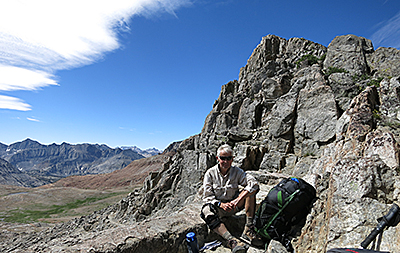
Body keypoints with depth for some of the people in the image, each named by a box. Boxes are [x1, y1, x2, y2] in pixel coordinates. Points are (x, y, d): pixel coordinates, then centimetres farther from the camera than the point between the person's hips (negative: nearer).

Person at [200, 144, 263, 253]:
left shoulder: (236, 171, -4)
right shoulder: (210, 173, -6)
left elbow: (254, 183, -20)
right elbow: (208, 197, -8)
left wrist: (237, 200, -32)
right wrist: (221, 204, -28)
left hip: (233, 206, 2)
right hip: (217, 206, -1)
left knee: (250, 189, -21)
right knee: (207, 211, -36)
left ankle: (248, 229, -24)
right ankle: (231, 240, -49)